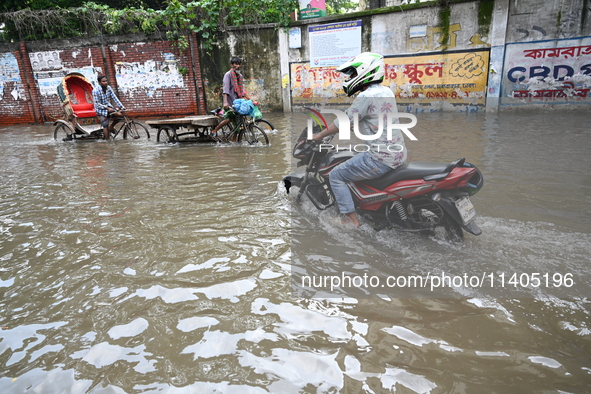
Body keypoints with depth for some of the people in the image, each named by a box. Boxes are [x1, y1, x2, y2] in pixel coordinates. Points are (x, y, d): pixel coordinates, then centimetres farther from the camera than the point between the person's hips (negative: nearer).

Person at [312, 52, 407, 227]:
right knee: (354, 161, 34)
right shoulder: (386, 91, 13)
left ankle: (353, 221, 0)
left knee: (336, 176, 0)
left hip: (381, 158, -10)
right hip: (399, 153, 10)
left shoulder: (366, 96, -16)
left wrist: (319, 136, 2)